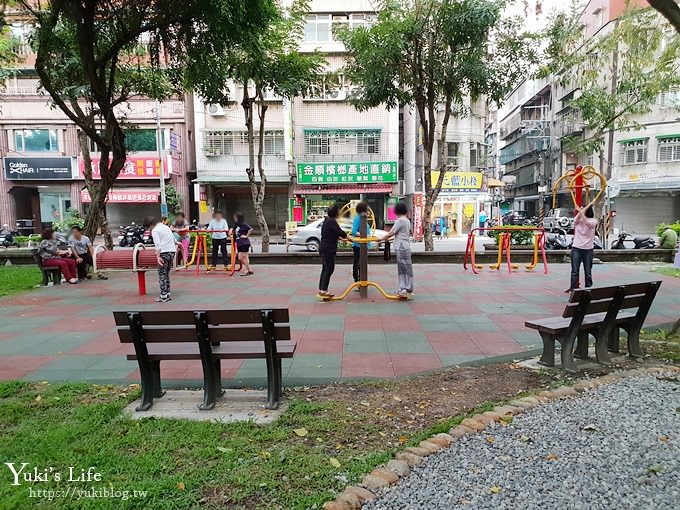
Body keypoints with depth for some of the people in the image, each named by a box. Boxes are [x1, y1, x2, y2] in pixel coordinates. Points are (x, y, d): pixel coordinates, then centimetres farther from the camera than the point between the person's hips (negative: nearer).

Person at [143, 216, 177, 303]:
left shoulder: (155, 230, -6)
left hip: (164, 253, -8)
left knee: (162, 275, -1)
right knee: (166, 274, 15)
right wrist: (176, 246, 34)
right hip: (172, 251, 8)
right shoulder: (166, 226, 18)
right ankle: (168, 294, 17)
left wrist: (158, 256, -19)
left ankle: (163, 296, -2)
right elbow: (174, 240, 23)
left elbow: (158, 244, -16)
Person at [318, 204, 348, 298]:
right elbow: (340, 232, -19)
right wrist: (346, 236, -1)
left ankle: (321, 289, 17)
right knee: (329, 269, -7)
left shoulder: (326, 221, 15)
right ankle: (324, 290, -9)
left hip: (324, 248, 10)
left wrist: (339, 237, 26)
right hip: (328, 249, -10)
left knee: (325, 269, 14)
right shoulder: (332, 221, -16)